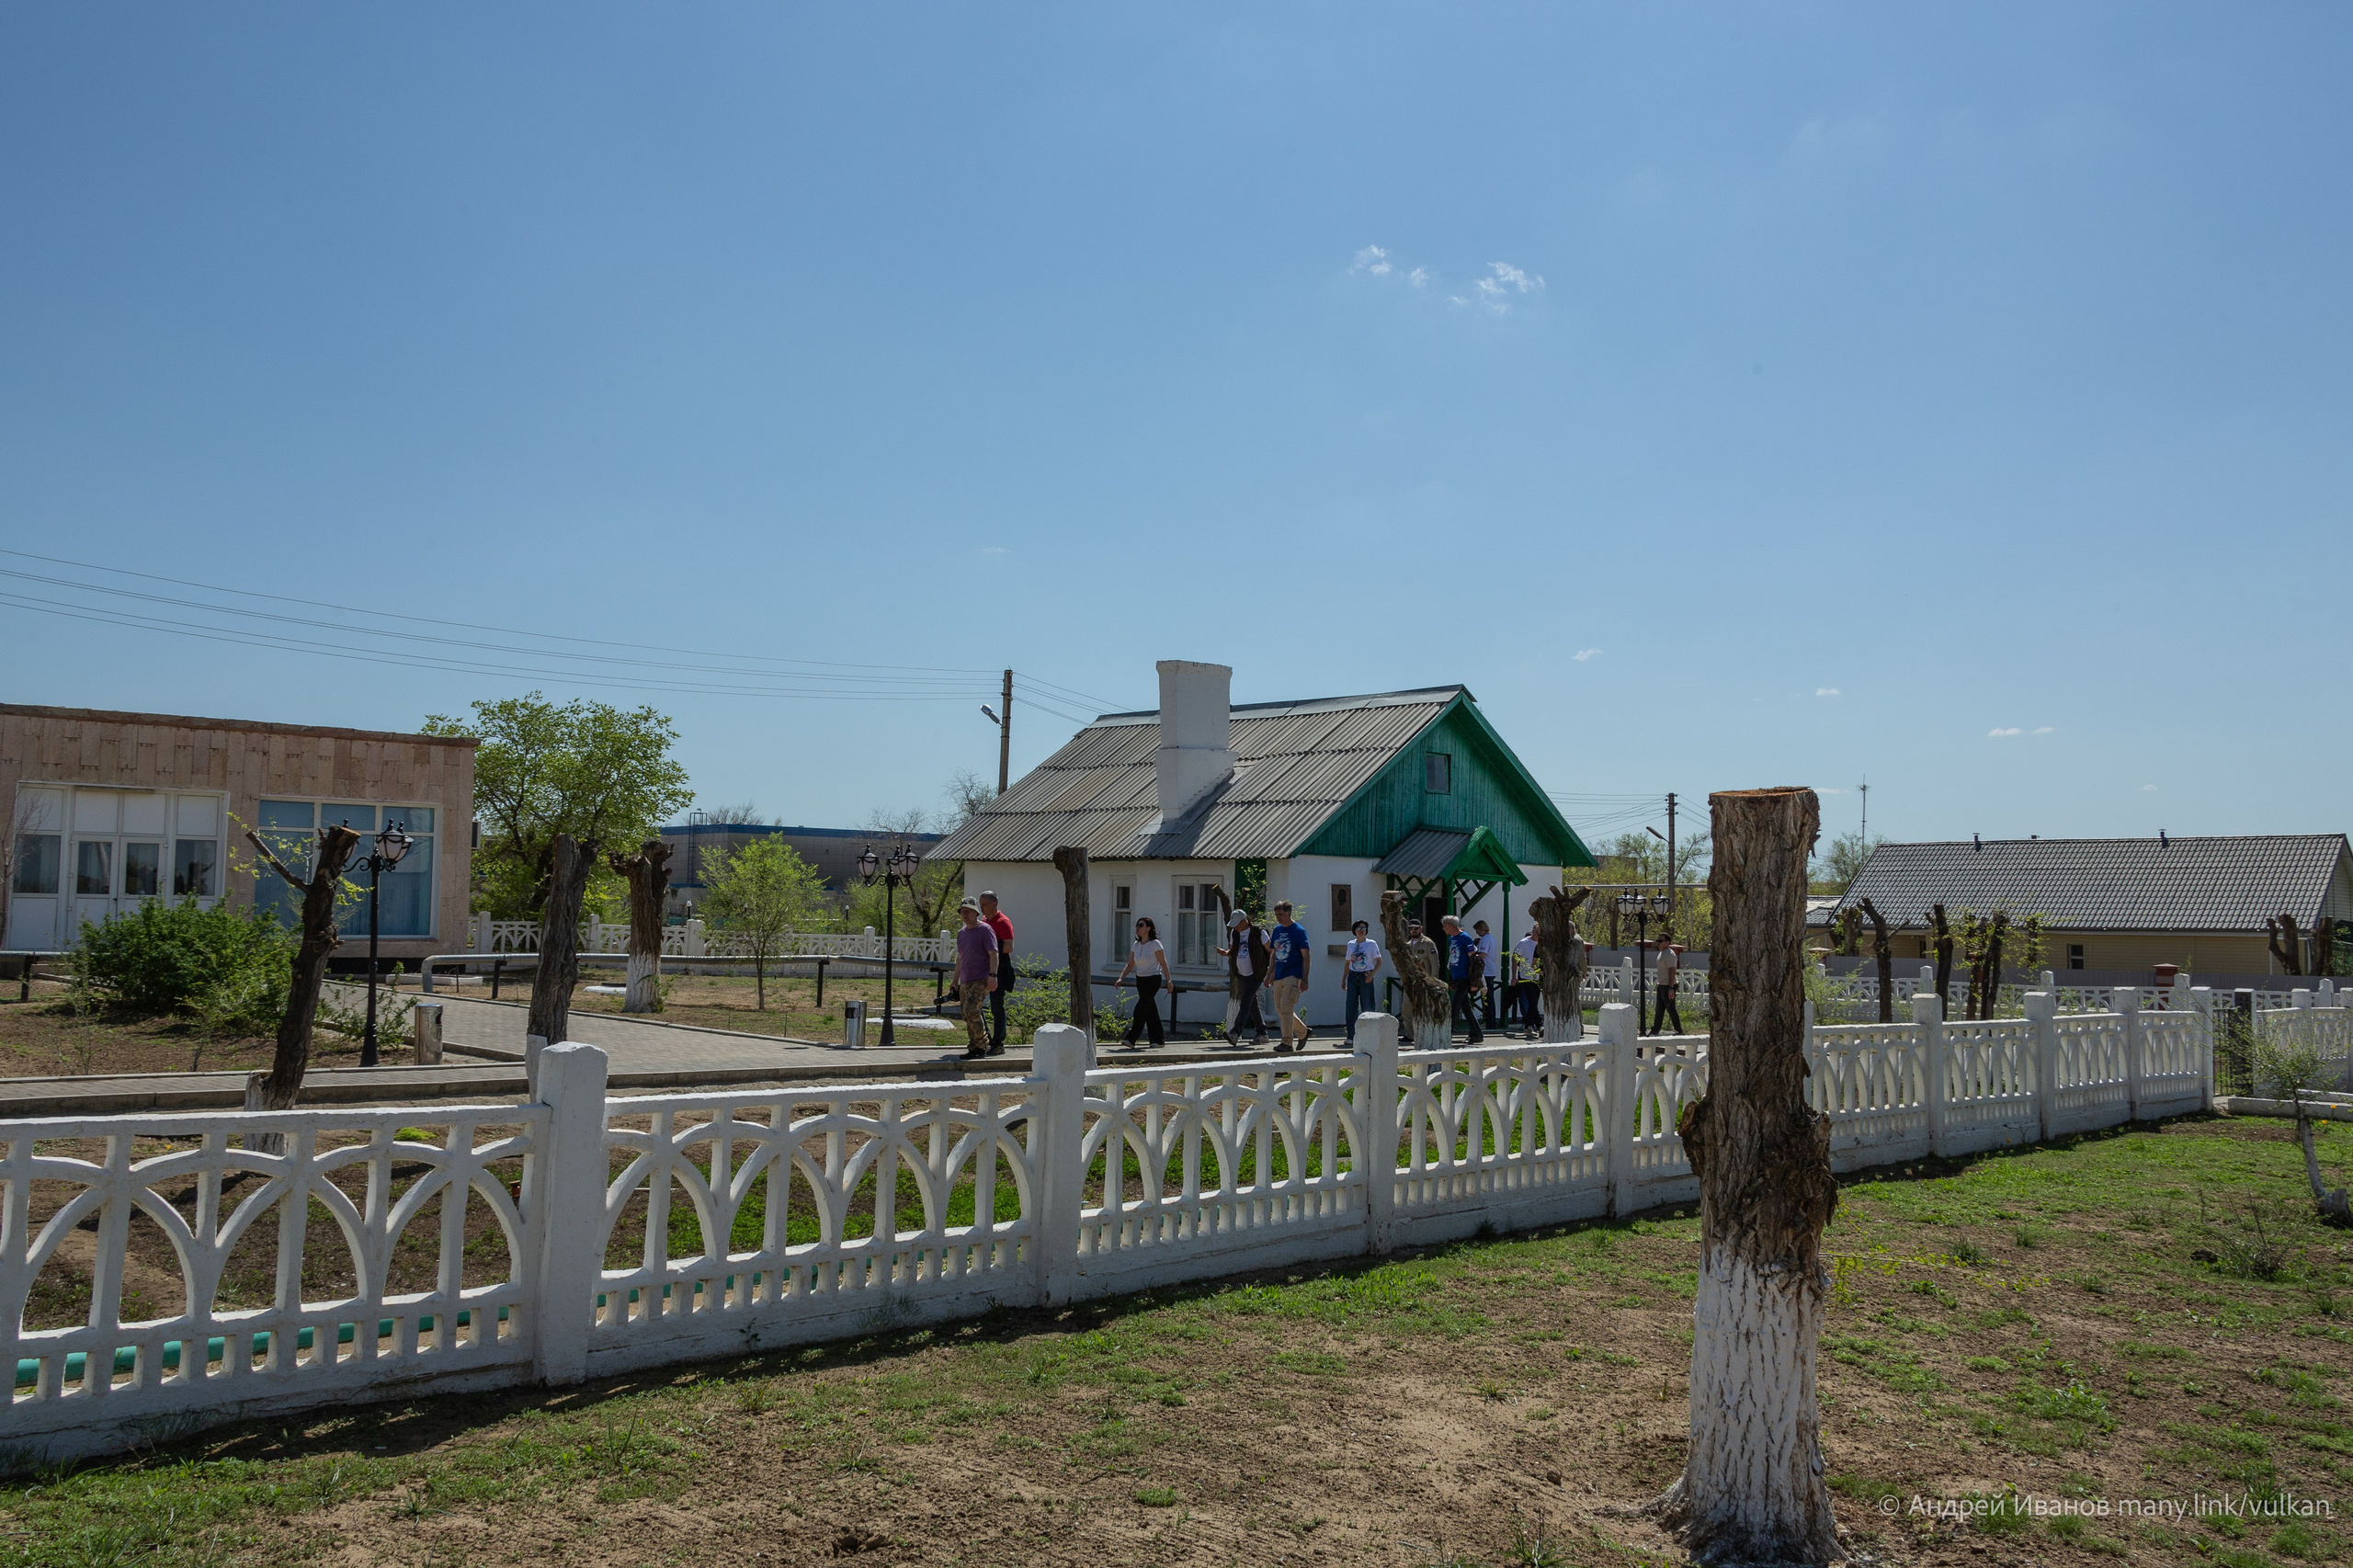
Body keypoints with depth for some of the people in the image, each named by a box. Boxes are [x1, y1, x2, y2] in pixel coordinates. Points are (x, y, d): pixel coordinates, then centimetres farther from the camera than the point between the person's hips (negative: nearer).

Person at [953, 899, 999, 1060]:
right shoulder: (961, 933, 18)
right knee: (968, 1016, 6)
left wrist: (993, 976, -21)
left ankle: (982, 1047, -14)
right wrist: (956, 981, 24)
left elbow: (993, 954, -12)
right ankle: (974, 1047, 12)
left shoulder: (984, 930, -5)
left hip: (981, 980, -8)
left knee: (971, 1010, -21)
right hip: (965, 981, 8)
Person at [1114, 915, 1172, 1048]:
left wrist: (1168, 981, -11)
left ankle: (1131, 1038, -17)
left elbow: (1163, 964, -8)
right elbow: (1130, 965, 9)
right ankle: (1158, 1039, 13)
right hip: (1140, 980, 7)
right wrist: (1121, 979, -4)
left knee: (1141, 1009, -15)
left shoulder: (1155, 944, -9)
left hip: (1153, 980, -7)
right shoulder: (1136, 945, 9)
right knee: (1150, 1010, 8)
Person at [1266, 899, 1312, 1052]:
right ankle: (1303, 1031, 29)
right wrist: (1269, 974, 14)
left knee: (1286, 1007, -16)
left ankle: (1287, 1043, -13)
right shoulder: (1276, 930, 12)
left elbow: (1306, 957, -9)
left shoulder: (1299, 931, -7)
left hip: (1293, 975, -7)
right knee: (1280, 1009, 10)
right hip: (1279, 976, 7)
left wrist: (1304, 979, -14)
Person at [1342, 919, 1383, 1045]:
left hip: (1365, 977, -3)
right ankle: (1351, 1037, 0)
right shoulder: (1351, 944, 9)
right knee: (1351, 1006, -3)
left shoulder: (1371, 944, 0)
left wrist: (1372, 974, -14)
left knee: (1367, 1006, -1)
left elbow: (1379, 961, 0)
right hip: (1353, 976, 3)